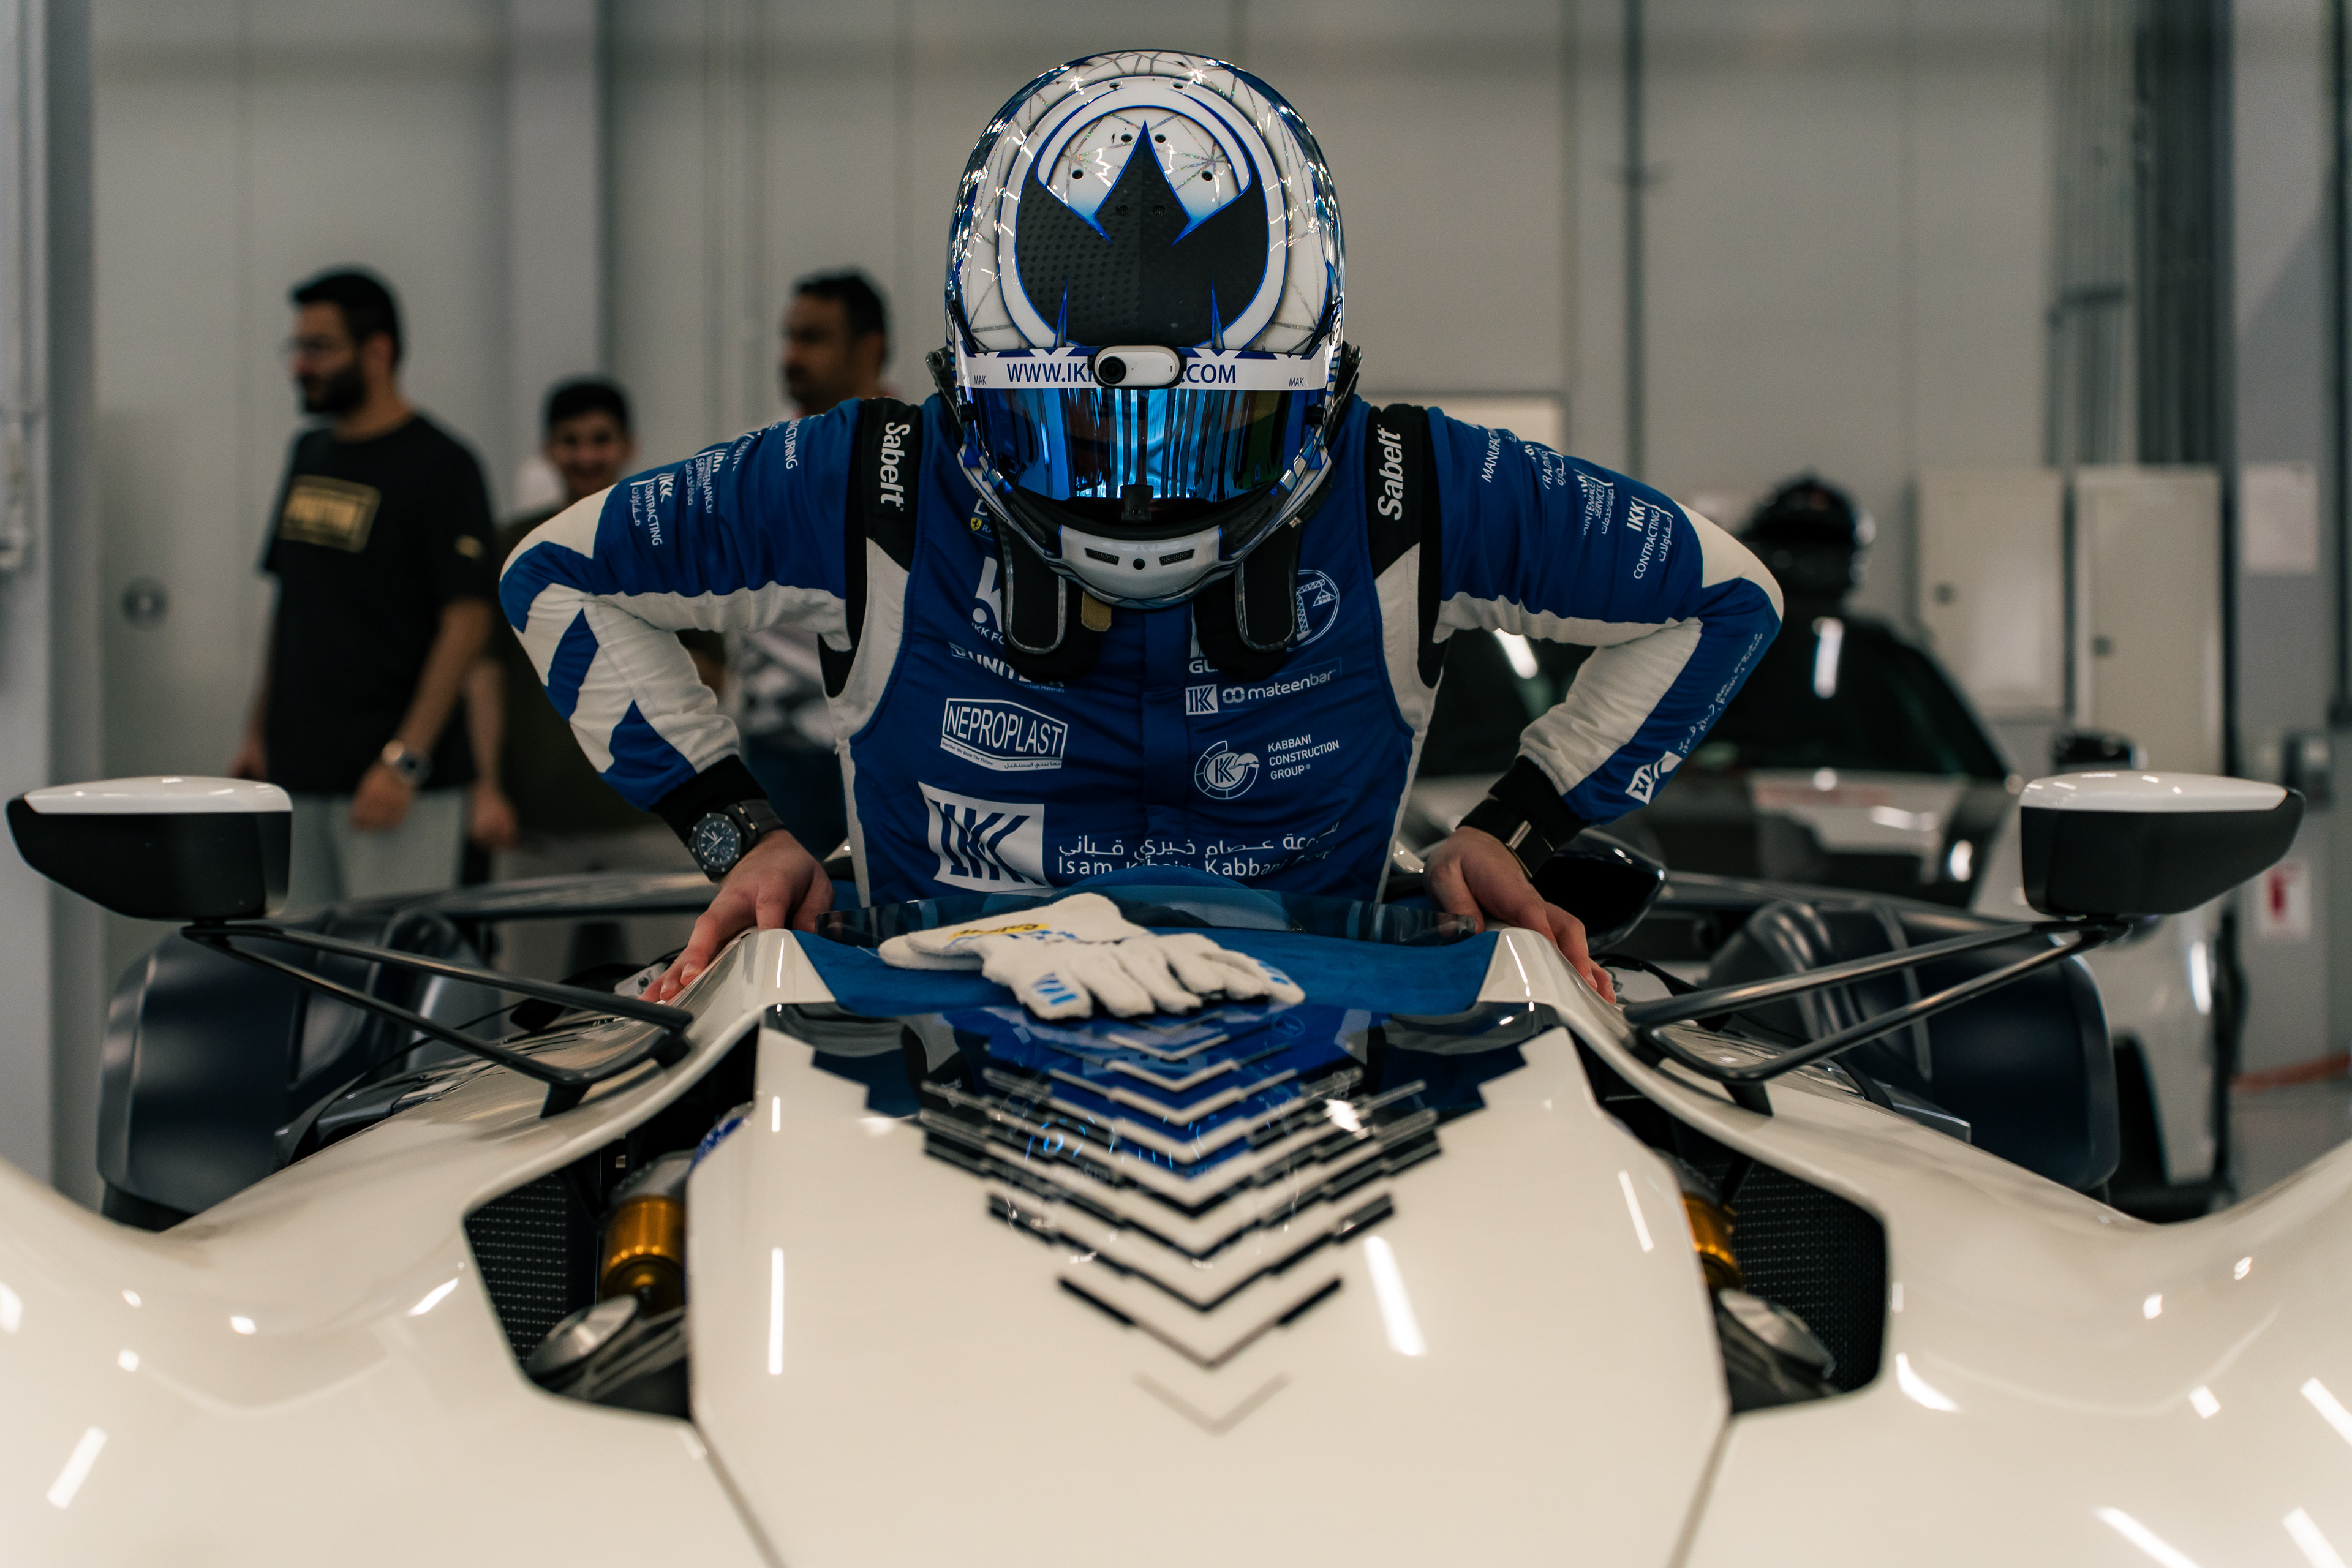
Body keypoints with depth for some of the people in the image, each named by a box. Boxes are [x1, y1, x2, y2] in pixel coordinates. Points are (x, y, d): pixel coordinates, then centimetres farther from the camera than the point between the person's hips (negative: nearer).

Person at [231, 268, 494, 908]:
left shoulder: (439, 465, -8)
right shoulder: (310, 454, 15)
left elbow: (467, 619, -14)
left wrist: (405, 759, -19)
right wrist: (257, 732, 16)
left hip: (392, 780, -7)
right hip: (297, 772, 7)